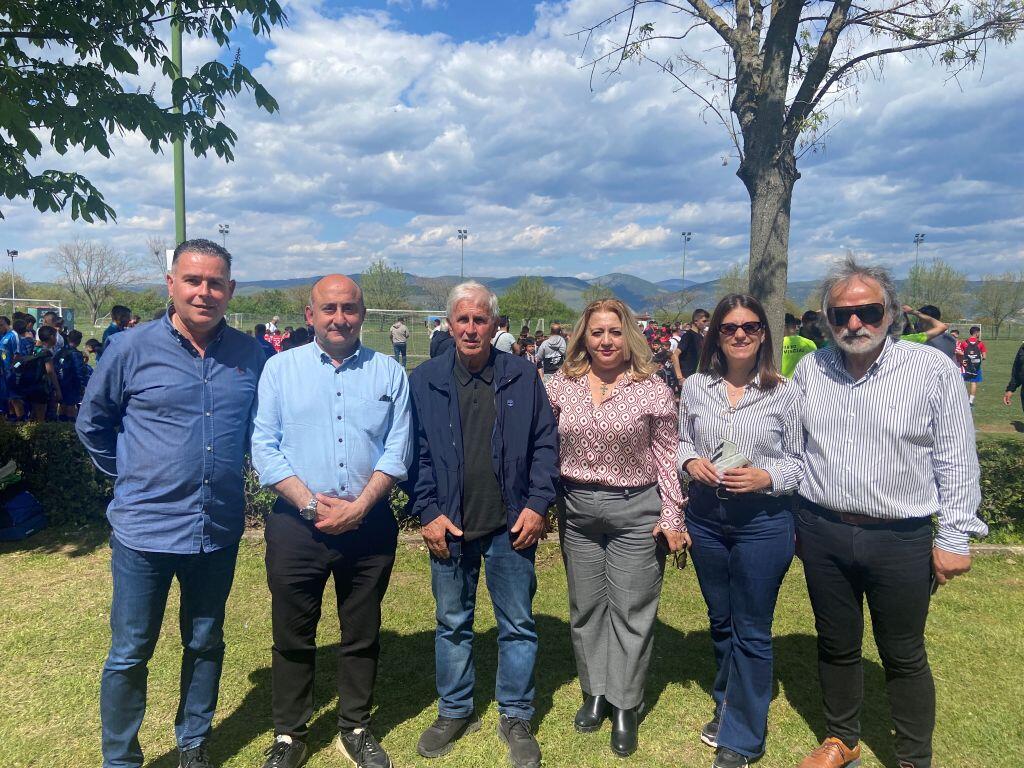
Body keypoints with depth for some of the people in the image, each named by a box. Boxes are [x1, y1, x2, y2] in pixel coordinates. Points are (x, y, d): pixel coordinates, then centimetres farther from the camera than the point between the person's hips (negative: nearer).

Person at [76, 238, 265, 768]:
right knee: (130, 653, 10)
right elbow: (91, 423, 6)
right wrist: (134, 476, 8)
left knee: (205, 645, 17)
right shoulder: (130, 349, -8)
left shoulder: (249, 355, -2)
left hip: (219, 530, 3)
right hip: (145, 529, -2)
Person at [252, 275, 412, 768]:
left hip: (368, 524, 1)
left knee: (362, 634, 13)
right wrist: (311, 503, -13)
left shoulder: (389, 372, 4)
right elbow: (265, 448, -4)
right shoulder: (281, 367, 2)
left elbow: (398, 450, -1)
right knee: (293, 636, 11)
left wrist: (360, 506, -13)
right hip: (296, 524, 0)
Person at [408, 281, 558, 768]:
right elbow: (415, 453, 0)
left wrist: (538, 504, -7)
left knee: (517, 625, 10)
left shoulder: (523, 377, 0)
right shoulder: (425, 380, 0)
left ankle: (516, 718, 29)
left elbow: (545, 443, 1)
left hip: (511, 526, 0)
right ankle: (455, 712, 35)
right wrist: (428, 513, -7)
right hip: (449, 527, 1)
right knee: (452, 623, 15)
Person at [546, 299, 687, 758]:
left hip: (636, 510, -3)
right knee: (586, 607, 15)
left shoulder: (652, 389, -7)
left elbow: (667, 456, -4)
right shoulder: (562, 385, 1)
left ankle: (625, 707, 23)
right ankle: (595, 693, 34)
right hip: (577, 509, 3)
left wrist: (672, 515, -6)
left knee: (631, 610, 6)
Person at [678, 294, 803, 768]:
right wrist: (691, 461, -11)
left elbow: (798, 460, -2)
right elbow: (682, 441, 10)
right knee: (720, 620, 20)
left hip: (763, 519, -3)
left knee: (752, 631, 7)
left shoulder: (783, 392, -6)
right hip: (706, 515, 4)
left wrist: (765, 478, -19)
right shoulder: (696, 386, 1)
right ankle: (728, 706, 42)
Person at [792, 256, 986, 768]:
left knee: (903, 656, 11)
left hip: (902, 539, -3)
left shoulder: (932, 368, -9)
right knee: (836, 647, 18)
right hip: (822, 534, 3)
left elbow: (956, 461, -5)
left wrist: (953, 537, -7)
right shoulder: (809, 370, 1)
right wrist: (791, 519, 11)